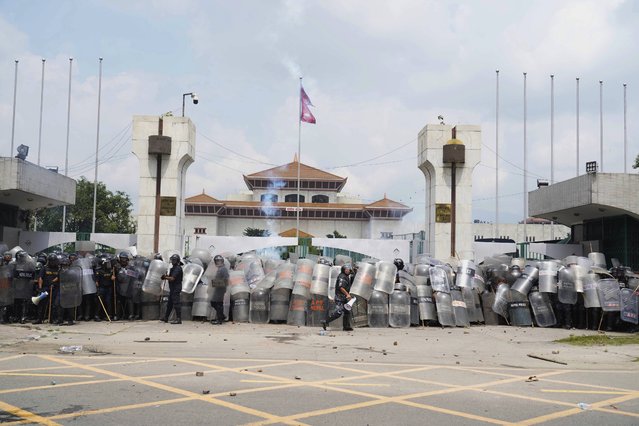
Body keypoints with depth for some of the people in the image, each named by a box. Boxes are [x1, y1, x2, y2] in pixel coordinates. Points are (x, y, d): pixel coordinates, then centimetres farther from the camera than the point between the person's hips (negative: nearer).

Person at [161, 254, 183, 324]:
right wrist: (166, 276, 2)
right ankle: (165, 318, 26)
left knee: (176, 303, -11)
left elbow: (172, 278, -22)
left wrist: (165, 277, -9)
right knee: (169, 303, 17)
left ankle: (178, 319, -10)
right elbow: (170, 277, 19)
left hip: (176, 288, -11)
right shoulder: (174, 268, 17)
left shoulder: (178, 268, -16)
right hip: (173, 288, 11)